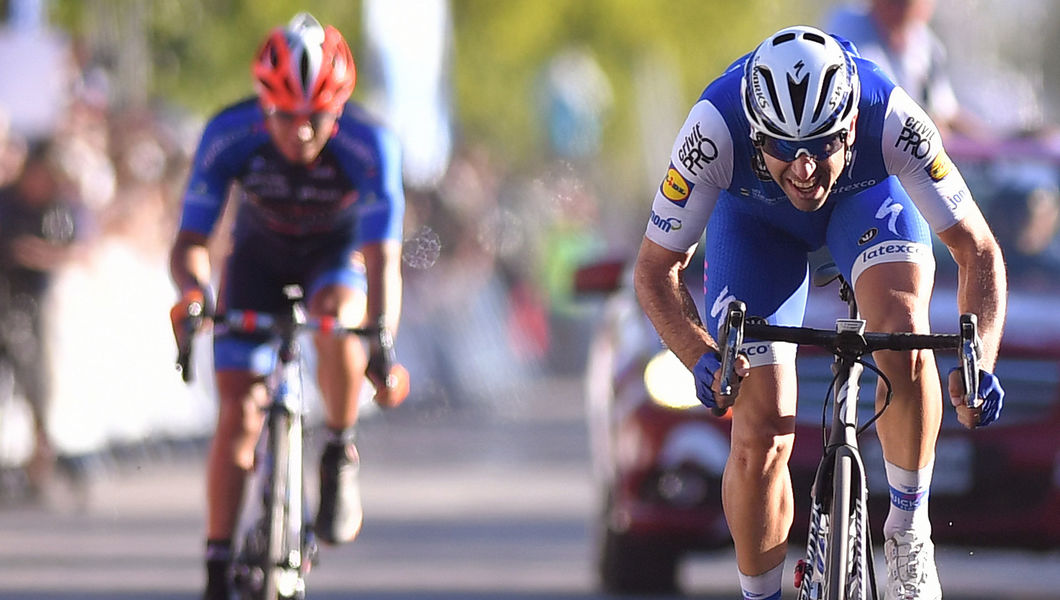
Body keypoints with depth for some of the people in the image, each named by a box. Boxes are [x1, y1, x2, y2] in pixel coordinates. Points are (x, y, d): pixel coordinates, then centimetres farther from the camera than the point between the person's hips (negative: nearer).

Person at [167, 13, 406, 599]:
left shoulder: (368, 144, -33)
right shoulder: (229, 135, -29)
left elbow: (382, 258, -37)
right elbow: (190, 240, -27)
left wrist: (381, 342, -52)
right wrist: (193, 290, -49)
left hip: (337, 254, -1)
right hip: (260, 258, 1)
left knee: (337, 314, -36)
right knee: (238, 411, -11)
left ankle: (340, 456, -13)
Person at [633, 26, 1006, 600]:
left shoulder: (891, 119, -39)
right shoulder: (716, 127, -39)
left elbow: (978, 251, -29)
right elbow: (656, 268, -26)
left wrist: (980, 363, -44)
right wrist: (703, 358, -43)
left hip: (865, 195, 0)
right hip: (754, 216, 0)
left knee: (903, 330, -31)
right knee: (760, 438, -10)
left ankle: (908, 536, -12)